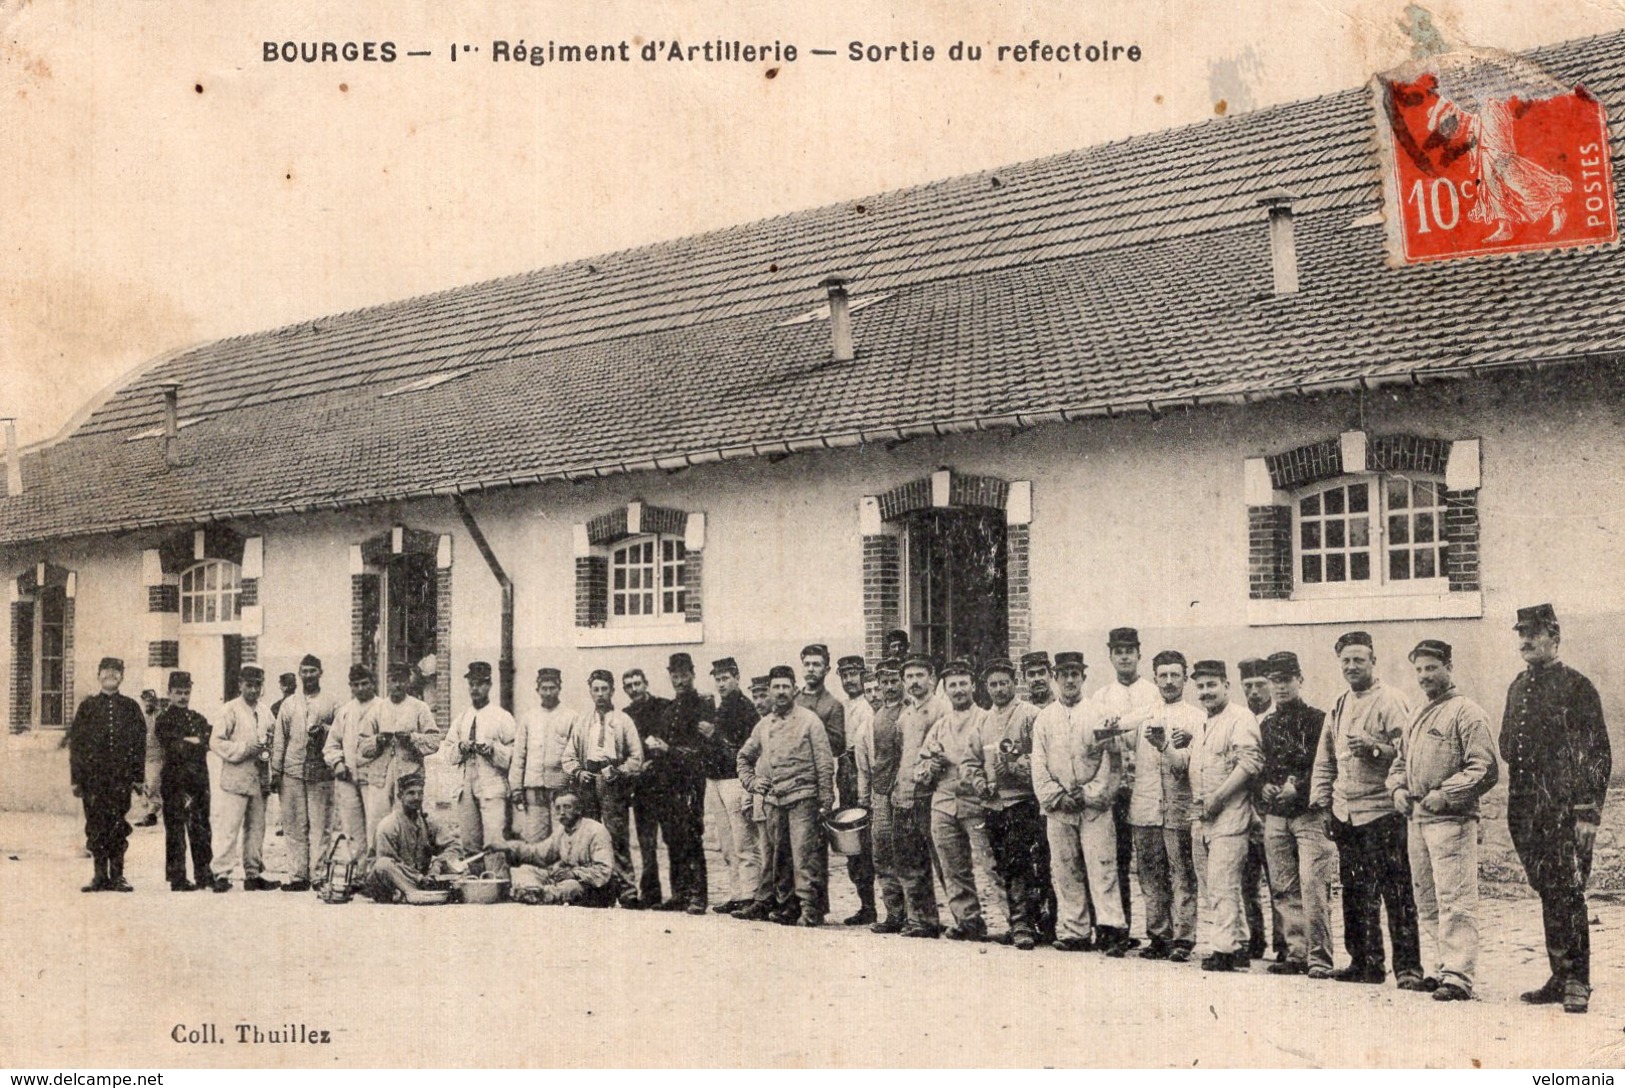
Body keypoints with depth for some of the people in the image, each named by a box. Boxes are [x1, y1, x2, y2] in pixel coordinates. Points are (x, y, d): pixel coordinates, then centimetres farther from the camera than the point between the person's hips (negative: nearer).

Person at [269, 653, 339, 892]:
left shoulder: (332, 702, 8)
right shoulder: (289, 703, 16)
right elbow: (279, 739, 15)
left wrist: (324, 730, -14)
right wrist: (275, 771, 9)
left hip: (321, 772, -2)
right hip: (292, 772, 2)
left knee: (320, 825, -4)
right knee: (294, 826, 1)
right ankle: (297, 875, 4)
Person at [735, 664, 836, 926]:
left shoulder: (809, 720, -1)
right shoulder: (763, 725, 14)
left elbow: (825, 764, -4)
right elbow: (744, 757, 28)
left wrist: (826, 802, -8)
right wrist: (751, 781, 11)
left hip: (801, 798, -5)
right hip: (772, 800, 5)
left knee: (803, 855, -10)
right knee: (773, 856, 9)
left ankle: (810, 908, -9)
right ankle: (766, 903, 17)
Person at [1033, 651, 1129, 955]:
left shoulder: (1099, 714, 6)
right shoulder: (1044, 718, 13)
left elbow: (1110, 761, 1)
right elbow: (1039, 765, 7)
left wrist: (1090, 795, -9)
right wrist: (1057, 797, -5)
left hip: (1094, 807, -2)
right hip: (1058, 807, 3)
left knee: (1102, 867, -9)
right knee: (1064, 871, 2)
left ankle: (1111, 928, -12)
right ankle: (1073, 932, 7)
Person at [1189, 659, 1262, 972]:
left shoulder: (1240, 718, -6)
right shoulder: (1204, 725, 22)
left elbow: (1249, 762, -18)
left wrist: (1217, 798, -18)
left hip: (1229, 816, -9)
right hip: (1202, 818, 9)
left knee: (1222, 885, -12)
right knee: (1209, 888, 9)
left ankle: (1226, 949, -10)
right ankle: (1239, 946, 15)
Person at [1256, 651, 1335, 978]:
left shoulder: (1318, 720, 0)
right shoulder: (1266, 725, 17)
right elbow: (1257, 767, 22)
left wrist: (1298, 787, -15)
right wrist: (1263, 788, 2)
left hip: (1309, 813, -6)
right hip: (1275, 816, 6)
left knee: (1312, 883, -14)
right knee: (1284, 888, 5)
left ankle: (1319, 956, -11)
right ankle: (1296, 953, 11)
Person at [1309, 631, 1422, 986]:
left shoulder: (1390, 702, -5)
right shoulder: (1339, 706, 17)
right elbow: (1325, 758, 23)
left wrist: (1374, 747, -24)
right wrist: (1320, 800, 15)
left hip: (1381, 810, -7)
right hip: (1345, 812, 7)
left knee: (1396, 892, -5)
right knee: (1355, 892, 10)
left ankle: (1407, 966, -2)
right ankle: (1364, 962, 18)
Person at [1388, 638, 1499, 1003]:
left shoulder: (1466, 712, -6)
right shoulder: (1418, 718, 20)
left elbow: (1485, 769, -13)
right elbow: (1400, 761, 29)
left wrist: (1445, 795, -17)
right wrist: (1398, 788, 8)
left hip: (1451, 819, -9)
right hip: (1417, 820, 9)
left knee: (1455, 901, -11)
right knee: (1427, 904, 11)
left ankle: (1458, 977, -12)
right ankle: (1448, 967, 19)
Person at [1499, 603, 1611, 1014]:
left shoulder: (1577, 687, -5)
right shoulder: (1518, 688, 15)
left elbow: (1599, 754, -7)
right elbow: (1507, 746, 22)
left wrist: (1589, 813, -13)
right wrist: (1517, 806, 10)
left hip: (1566, 811, -6)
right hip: (1527, 812, 6)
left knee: (1568, 895, -7)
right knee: (1548, 895, 10)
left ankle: (1577, 984, -1)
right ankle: (1560, 976, 17)